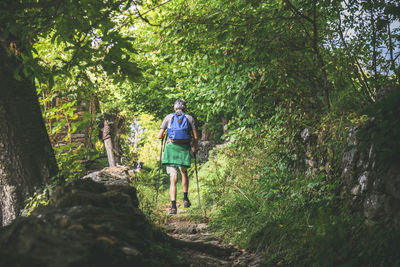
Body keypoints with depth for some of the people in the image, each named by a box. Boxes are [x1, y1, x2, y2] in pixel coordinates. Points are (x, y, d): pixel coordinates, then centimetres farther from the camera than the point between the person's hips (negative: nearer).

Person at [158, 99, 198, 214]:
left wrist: (161, 136, 28)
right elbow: (195, 137, 5)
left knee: (173, 178, -2)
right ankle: (185, 199, 25)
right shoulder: (189, 118, 10)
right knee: (184, 173, 25)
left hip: (171, 148, -1)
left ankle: (173, 206, -12)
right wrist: (195, 148, 22)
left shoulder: (168, 117, 8)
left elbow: (160, 136, 5)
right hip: (184, 149, 1)